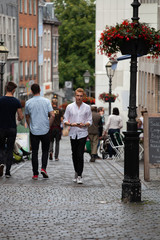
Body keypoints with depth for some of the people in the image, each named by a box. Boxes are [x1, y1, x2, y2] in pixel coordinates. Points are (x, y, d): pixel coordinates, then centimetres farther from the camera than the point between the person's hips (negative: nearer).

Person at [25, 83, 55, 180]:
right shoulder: (46, 101, -4)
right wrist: (48, 125, 4)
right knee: (45, 150, 14)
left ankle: (35, 174, 4)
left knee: (34, 152, 6)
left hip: (34, 131, 0)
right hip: (45, 130, 0)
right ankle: (43, 168, -6)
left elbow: (27, 117, 10)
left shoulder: (28, 103, 0)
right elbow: (52, 115, -9)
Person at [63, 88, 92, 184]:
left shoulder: (87, 107, 4)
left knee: (80, 155, -10)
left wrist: (84, 124, -16)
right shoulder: (69, 107, 5)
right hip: (73, 133, 2)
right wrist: (71, 124, -16)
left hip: (83, 133, -2)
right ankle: (76, 172, 24)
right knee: (74, 154, 8)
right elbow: (65, 121, 5)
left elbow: (90, 121, 5)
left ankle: (79, 176, -9)